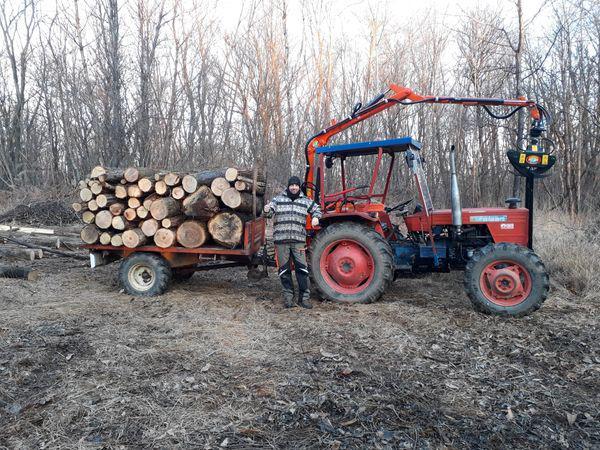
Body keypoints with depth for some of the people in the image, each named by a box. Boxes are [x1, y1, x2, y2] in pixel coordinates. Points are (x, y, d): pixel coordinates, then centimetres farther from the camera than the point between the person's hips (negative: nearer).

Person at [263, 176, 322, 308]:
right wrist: (267, 210, -25)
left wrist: (315, 217, 0)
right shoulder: (278, 199, 6)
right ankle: (288, 297, 17)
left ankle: (304, 297, 9)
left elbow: (317, 209, 21)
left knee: (302, 269, -1)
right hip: (281, 240, 0)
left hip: (298, 240, 1)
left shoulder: (305, 201, 9)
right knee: (284, 270, 6)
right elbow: (270, 212, -1)